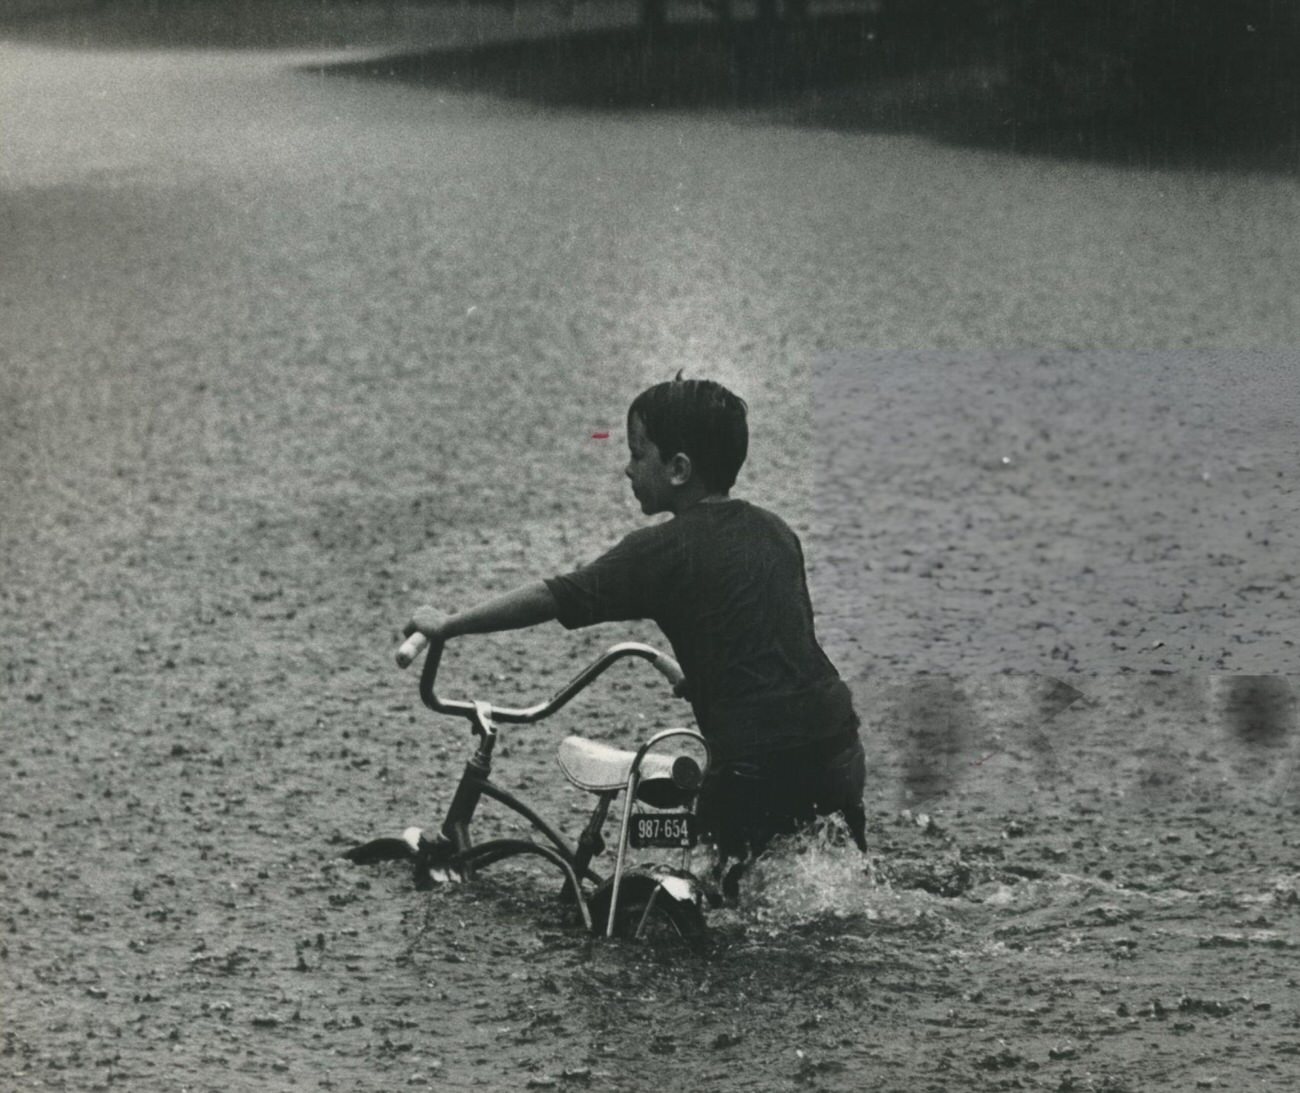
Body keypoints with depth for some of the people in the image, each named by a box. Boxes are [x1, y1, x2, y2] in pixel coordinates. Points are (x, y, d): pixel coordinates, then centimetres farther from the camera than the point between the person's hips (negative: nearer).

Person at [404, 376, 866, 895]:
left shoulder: (664, 550, -7)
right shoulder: (775, 531, 12)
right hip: (838, 746, 6)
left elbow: (551, 598, -5)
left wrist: (447, 625, 3)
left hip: (758, 766, -6)